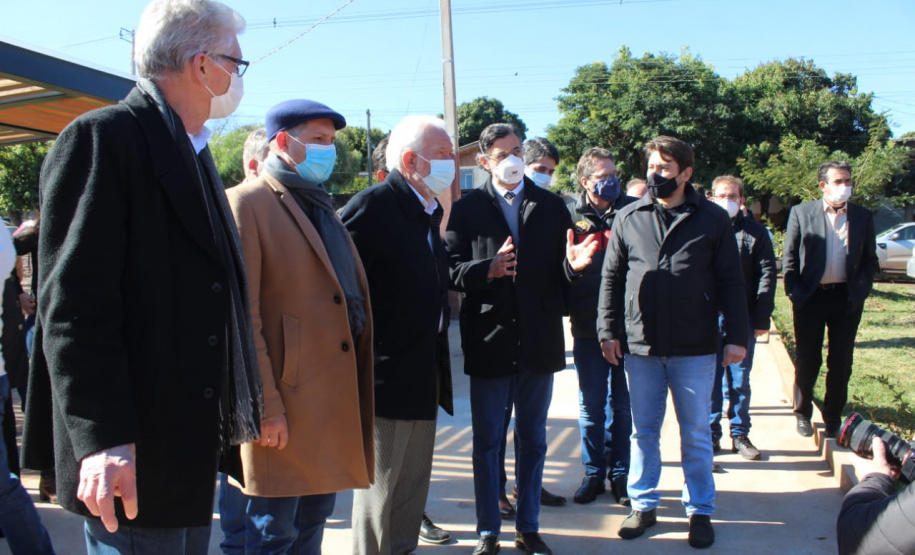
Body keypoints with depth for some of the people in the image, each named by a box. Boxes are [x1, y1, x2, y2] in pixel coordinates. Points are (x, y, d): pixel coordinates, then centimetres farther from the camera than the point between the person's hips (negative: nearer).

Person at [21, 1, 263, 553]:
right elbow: (72, 305, -18)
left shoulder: (195, 154, 16)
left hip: (193, 449, 9)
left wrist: (235, 418, 19)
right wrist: (103, 439, -23)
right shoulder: (102, 138, -11)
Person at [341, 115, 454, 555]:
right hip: (387, 374, -9)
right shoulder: (373, 206, -16)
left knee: (413, 483, 19)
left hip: (423, 376, 9)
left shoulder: (428, 211, 12)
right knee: (380, 485, 3)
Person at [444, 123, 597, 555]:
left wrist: (573, 265, -18)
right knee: (487, 442, 8)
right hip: (488, 341, -2)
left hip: (539, 342, 2)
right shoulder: (467, 209, -1)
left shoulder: (551, 207, 6)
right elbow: (451, 269, -8)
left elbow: (560, 276, 4)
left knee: (533, 441, 13)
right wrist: (487, 269, -26)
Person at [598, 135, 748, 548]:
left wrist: (737, 336, -4)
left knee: (696, 434, 9)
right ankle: (643, 505, 25)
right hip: (640, 345, 2)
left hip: (694, 348, -2)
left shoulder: (712, 219, 0)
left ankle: (700, 511, 22)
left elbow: (730, 282, 1)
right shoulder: (628, 218, 5)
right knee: (643, 431, 12)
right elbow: (611, 277, 7)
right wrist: (608, 330, 1)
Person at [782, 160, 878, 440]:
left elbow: (870, 260, 9)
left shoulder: (863, 216, 6)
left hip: (847, 299, 2)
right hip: (811, 298, -2)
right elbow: (789, 258, 1)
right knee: (807, 360, 7)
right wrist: (795, 292, -6)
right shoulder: (801, 213, 0)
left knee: (841, 362, 7)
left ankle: (833, 417, 21)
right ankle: (803, 414, 23)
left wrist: (859, 290, -4)